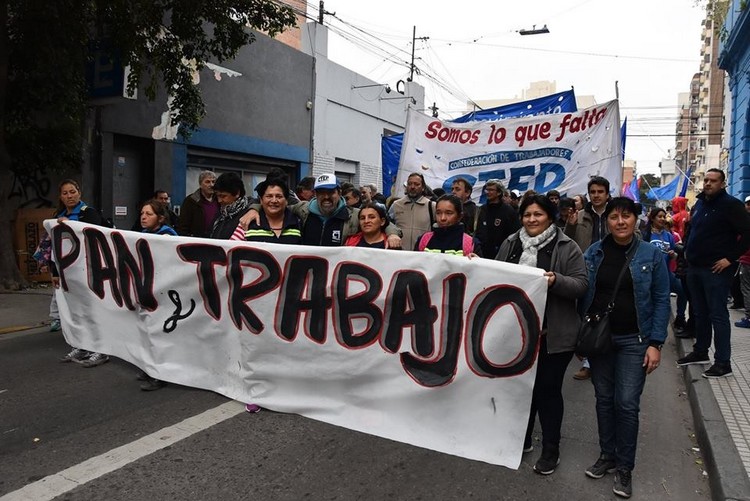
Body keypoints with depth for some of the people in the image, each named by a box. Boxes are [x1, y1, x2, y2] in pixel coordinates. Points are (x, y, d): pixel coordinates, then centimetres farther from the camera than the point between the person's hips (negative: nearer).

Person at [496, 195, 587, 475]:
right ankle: (521, 439, 35)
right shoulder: (510, 244, 6)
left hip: (553, 334, -4)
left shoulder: (567, 247, -6)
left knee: (548, 389, 7)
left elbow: (582, 285, -10)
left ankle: (551, 450, 23)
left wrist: (556, 281, -27)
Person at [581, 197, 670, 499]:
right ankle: (607, 455, 28)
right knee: (604, 399, 11)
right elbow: (583, 295, 5)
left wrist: (655, 344, -9)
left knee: (627, 403, -2)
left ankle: (625, 467, 14)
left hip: (633, 340, -2)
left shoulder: (651, 255, -4)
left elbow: (661, 300, -3)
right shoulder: (593, 253, 0)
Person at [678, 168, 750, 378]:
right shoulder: (699, 204, 14)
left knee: (718, 315, -5)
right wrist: (688, 250, 15)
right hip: (695, 267, 8)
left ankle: (723, 362, 1)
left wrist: (730, 258, -17)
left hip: (716, 269, -8)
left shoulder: (730, 204, -9)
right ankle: (700, 351, 28)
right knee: (700, 313, 16)